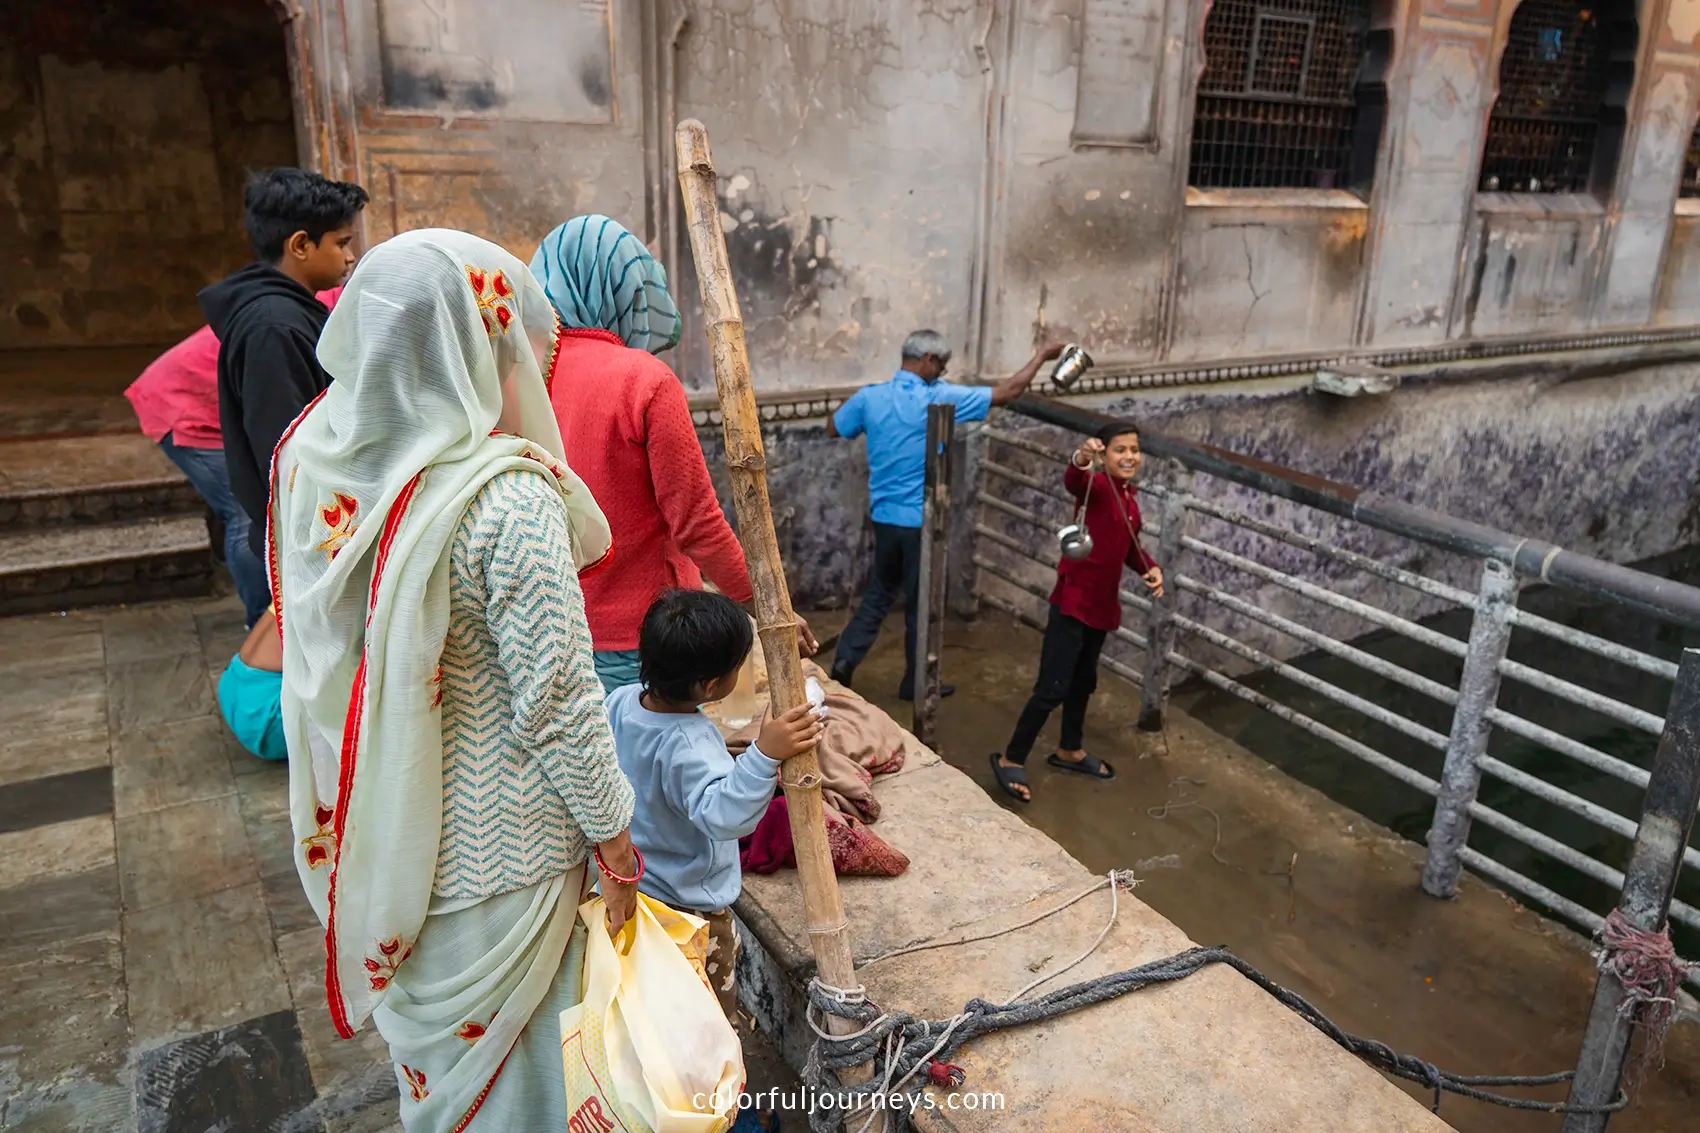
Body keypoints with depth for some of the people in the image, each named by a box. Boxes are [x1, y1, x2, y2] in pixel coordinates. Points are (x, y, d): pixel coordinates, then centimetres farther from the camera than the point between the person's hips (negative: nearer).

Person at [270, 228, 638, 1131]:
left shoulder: (309, 456, -9)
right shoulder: (507, 503, -30)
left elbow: (325, 638, 2)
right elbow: (558, 699, -23)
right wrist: (616, 843, -9)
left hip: (372, 831, 6)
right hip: (495, 845, -6)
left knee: (425, 1029, 30)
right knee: (500, 1054, 19)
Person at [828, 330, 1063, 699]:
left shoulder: (870, 396, -4)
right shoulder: (940, 398, -15)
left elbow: (833, 429, 13)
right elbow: (1006, 393, -9)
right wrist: (1041, 356, 3)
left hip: (884, 516, 5)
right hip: (921, 520, -5)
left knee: (879, 593, 21)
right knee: (921, 603, 10)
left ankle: (845, 660, 12)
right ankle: (916, 684, 22)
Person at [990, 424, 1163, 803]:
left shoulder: (1130, 497, 9)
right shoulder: (1098, 486, -16)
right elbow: (1072, 482, -41)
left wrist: (1150, 568, 3)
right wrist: (1080, 460, -63)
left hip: (1102, 605, 9)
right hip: (1073, 601, -9)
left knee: (1083, 681, 23)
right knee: (1052, 688, -7)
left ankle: (1070, 751, 41)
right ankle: (1011, 760, 5)